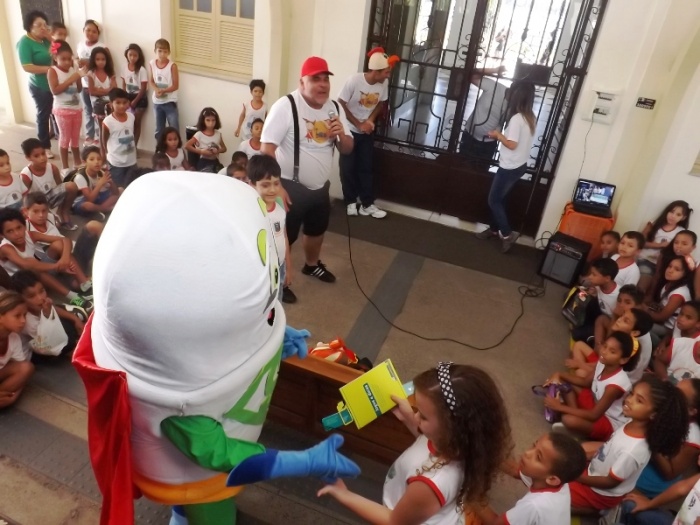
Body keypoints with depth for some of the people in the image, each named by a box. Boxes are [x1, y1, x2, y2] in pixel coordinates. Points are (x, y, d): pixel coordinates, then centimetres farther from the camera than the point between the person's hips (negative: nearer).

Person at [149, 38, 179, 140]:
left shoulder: (172, 65, -12)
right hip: (157, 102, 4)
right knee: (158, 130, 14)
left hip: (170, 101, -4)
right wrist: (156, 90, -17)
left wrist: (163, 91, -24)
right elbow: (151, 81, 5)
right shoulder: (151, 64, -1)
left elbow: (176, 85, -11)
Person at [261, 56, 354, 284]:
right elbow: (267, 148, -20)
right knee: (283, 237, 4)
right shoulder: (285, 106, -18)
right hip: (291, 187, -7)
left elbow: (347, 149, 6)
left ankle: (312, 265, 52)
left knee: (317, 230, 26)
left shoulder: (334, 108, 2)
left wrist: (341, 134, -17)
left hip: (320, 187, 7)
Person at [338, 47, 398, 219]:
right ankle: (350, 202, 18)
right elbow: (341, 104, -17)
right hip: (350, 131, -3)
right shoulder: (354, 80, -24)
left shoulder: (384, 83, -12)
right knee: (348, 168, 3)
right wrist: (359, 124, -17)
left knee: (366, 167, 7)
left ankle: (367, 204, 13)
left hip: (367, 132, 4)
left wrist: (371, 120, -14)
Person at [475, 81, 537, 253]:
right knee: (499, 198, 19)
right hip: (520, 166, 9)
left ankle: (507, 234, 4)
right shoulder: (531, 117, 6)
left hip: (510, 167, -9)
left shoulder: (517, 118, -21)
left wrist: (498, 135, -9)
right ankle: (494, 229, 31)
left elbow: (512, 144, -23)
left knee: (494, 200, 3)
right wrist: (502, 135, 8)